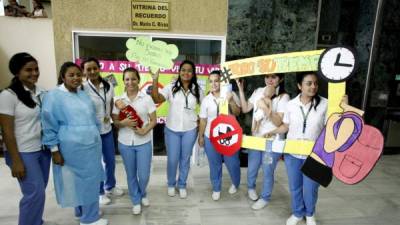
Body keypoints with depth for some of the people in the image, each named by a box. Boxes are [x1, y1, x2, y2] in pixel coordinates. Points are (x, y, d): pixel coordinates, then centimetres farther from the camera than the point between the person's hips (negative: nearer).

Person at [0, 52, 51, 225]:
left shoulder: (41, 93, 4)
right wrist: (15, 161, -13)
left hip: (43, 149, 5)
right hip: (24, 153, -5)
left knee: (38, 191, 16)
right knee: (36, 193, -3)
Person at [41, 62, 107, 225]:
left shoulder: (83, 94, 10)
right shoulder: (54, 96, -8)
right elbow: (50, 125, -9)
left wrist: (96, 137, 18)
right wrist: (55, 150, -11)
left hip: (92, 145, 7)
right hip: (73, 148, -6)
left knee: (91, 179, 15)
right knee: (80, 181, 5)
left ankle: (82, 211, 36)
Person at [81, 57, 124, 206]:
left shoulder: (109, 86, -1)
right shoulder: (82, 89, -17)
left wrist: (109, 116, 3)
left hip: (107, 130, 5)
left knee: (110, 160, 19)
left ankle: (110, 187, 43)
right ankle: (100, 192, 33)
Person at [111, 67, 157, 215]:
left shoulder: (147, 98, -6)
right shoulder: (118, 100, -1)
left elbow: (154, 120, -2)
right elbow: (115, 122, 3)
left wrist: (145, 131, -19)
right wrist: (124, 123, -18)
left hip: (144, 143, -1)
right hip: (125, 143, 1)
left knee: (144, 175, 7)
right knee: (131, 175, 14)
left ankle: (143, 194, 40)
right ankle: (136, 201, 37)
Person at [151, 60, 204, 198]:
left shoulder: (197, 90, 1)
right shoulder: (171, 87, -6)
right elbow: (156, 99, -19)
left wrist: (200, 120, -1)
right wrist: (155, 80, -27)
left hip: (190, 130, 1)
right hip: (172, 129, -1)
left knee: (185, 159, 14)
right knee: (172, 160, 8)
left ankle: (182, 185, 34)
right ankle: (171, 184, 34)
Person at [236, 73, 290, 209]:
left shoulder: (283, 97, -12)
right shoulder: (258, 91, 3)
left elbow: (278, 122, -16)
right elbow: (245, 109, 4)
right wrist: (241, 90, -3)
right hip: (256, 138, 4)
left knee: (268, 172, 9)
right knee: (252, 169, 18)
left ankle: (265, 198, 33)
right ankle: (251, 188, 48)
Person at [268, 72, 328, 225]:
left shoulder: (325, 104, -11)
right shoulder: (291, 104, -5)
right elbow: (286, 126, 4)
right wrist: (271, 133, -7)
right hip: (292, 154, 2)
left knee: (310, 189, 13)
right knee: (295, 187, 18)